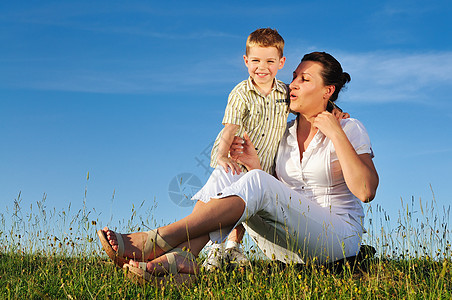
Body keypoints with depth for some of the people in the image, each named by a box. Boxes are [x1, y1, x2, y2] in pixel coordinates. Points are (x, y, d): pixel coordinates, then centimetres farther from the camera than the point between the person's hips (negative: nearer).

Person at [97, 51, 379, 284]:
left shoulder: (350, 129, -2)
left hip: (338, 237, -5)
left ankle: (155, 242, -36)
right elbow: (273, 201, 9)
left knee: (256, 183, -29)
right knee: (224, 175, -16)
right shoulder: (284, 134, 13)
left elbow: (366, 191, -16)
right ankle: (181, 257, -39)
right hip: (289, 243, 5)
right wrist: (255, 166, -9)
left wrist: (336, 134, -16)